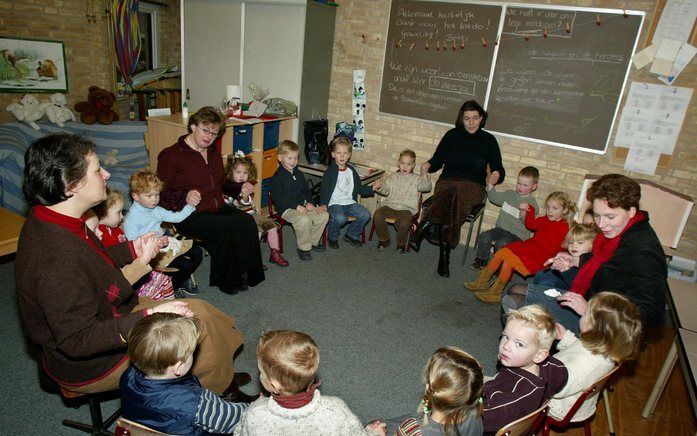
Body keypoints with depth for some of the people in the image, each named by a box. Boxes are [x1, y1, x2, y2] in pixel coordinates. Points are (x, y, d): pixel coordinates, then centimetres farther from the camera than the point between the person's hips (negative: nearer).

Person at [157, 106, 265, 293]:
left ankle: (248, 274, -9)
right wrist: (185, 196, -26)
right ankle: (227, 281, -9)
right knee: (233, 228, -29)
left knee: (248, 221, -23)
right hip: (191, 216, -6)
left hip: (218, 207, 7)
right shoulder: (171, 155, -4)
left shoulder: (213, 152, 18)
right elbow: (162, 194, -6)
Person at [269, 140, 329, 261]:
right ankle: (303, 248, -13)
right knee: (303, 219, -35)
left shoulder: (299, 174, 15)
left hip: (303, 205, 8)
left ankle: (312, 242, 9)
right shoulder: (278, 177, -9)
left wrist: (309, 203, -1)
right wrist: (296, 206, -23)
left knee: (324, 215, -8)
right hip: (286, 209, -7)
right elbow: (278, 198, -17)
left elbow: (306, 190, 20)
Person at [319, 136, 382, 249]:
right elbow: (324, 189, -7)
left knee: (366, 214, -17)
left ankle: (351, 235, 8)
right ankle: (332, 237, -2)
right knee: (340, 218, -35)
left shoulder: (351, 170, 14)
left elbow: (359, 189, 19)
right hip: (334, 203, -5)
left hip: (350, 203, 5)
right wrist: (323, 204, -22)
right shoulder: (330, 171, -2)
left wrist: (373, 187, 7)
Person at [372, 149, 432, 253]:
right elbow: (385, 190, 16)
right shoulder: (394, 176, 18)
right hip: (390, 205, 3)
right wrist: (378, 188, -5)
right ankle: (384, 240, 1)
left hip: (406, 208, -3)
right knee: (377, 215, -23)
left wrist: (424, 174, -20)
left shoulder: (416, 178, 9)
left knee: (405, 223, -32)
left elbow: (426, 187, -8)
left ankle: (401, 243, 2)